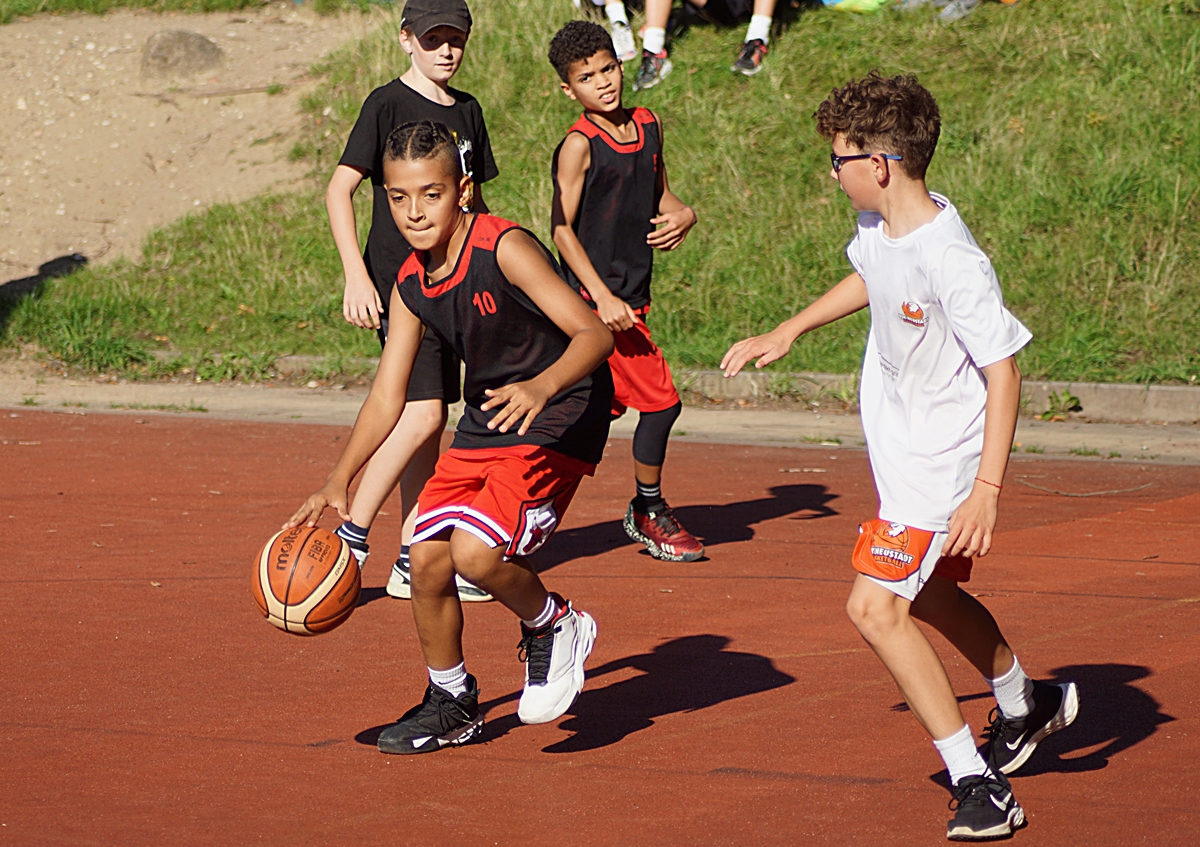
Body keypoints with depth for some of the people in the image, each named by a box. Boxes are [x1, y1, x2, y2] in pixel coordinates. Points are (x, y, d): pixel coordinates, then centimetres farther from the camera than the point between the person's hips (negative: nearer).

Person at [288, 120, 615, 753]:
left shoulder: (506, 249, -22)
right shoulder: (411, 286, 0)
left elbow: (595, 333, -29)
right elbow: (387, 396, 6)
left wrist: (542, 385, -47)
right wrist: (339, 482, -2)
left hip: (560, 421, -7)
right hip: (485, 426, 8)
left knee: (475, 551, -25)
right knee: (426, 560, 1)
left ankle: (554, 627, 6)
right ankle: (451, 704, 24)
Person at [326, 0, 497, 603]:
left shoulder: (466, 112, 13)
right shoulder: (387, 104, -8)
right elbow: (339, 189, -12)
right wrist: (356, 275, -21)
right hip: (396, 280, -7)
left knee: (430, 422, 7)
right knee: (422, 413, -18)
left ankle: (413, 564, 11)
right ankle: (351, 537, -10)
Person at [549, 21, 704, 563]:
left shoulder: (648, 127, 8)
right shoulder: (579, 145, -13)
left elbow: (659, 197, 22)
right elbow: (563, 228, -14)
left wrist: (683, 216, -2)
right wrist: (603, 298, -21)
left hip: (631, 292, 8)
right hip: (597, 295, -8)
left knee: (595, 412, 12)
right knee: (661, 401, -6)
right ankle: (649, 512, 11)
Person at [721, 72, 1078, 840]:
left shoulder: (951, 261, -29)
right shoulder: (882, 226, -4)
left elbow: (1004, 368, -26)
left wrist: (988, 488, -28)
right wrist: (789, 332, 24)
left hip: (941, 466, -10)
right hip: (904, 453, 10)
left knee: (877, 605, -18)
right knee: (926, 591, 26)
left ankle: (978, 785, -13)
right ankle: (1027, 705, 52)